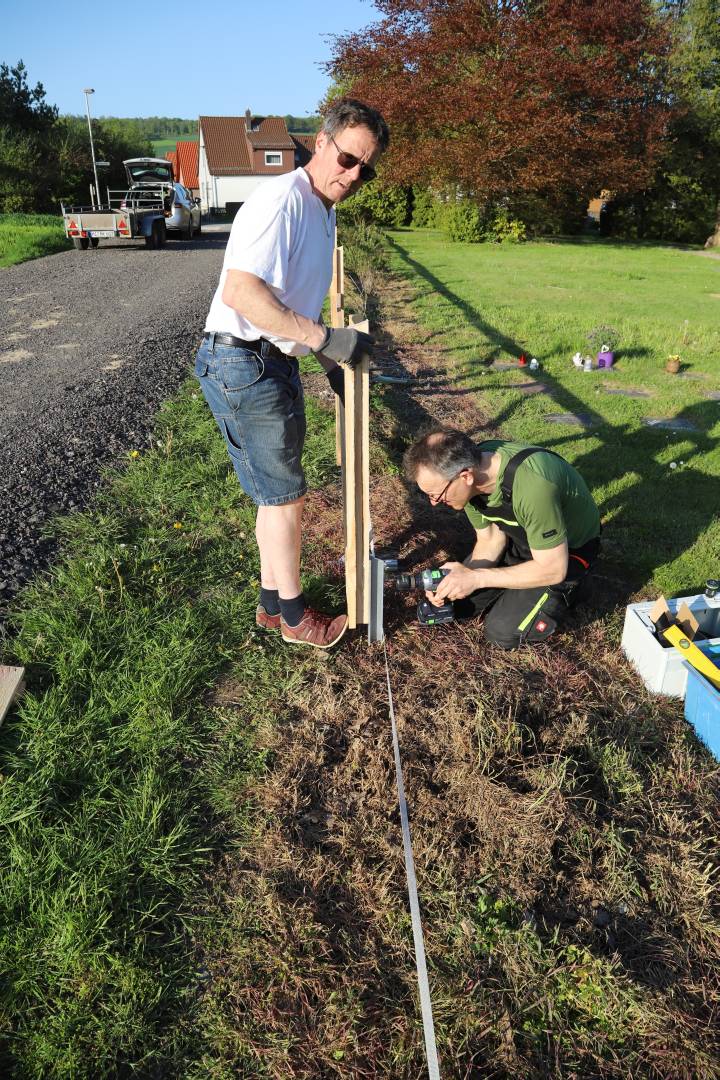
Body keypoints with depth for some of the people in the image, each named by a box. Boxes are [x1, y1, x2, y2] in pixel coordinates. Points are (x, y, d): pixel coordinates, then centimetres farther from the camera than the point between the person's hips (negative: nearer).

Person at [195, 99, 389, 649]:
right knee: (284, 496, 0)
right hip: (243, 363, -10)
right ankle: (294, 616, 17)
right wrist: (324, 338, -28)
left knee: (277, 493, 16)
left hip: (276, 363, 10)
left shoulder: (324, 212, 16)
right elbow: (240, 293, -28)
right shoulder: (283, 198, -16)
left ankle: (273, 600, 31)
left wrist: (333, 363, 20)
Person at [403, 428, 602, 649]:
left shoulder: (531, 485, -41)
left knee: (503, 632, -13)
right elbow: (490, 540, -4)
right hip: (519, 537, 6)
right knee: (457, 601, 1)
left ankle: (564, 592, 9)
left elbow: (553, 569, -29)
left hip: (568, 548, -6)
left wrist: (476, 578, -28)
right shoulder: (469, 464, -18)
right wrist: (457, 576, -21)